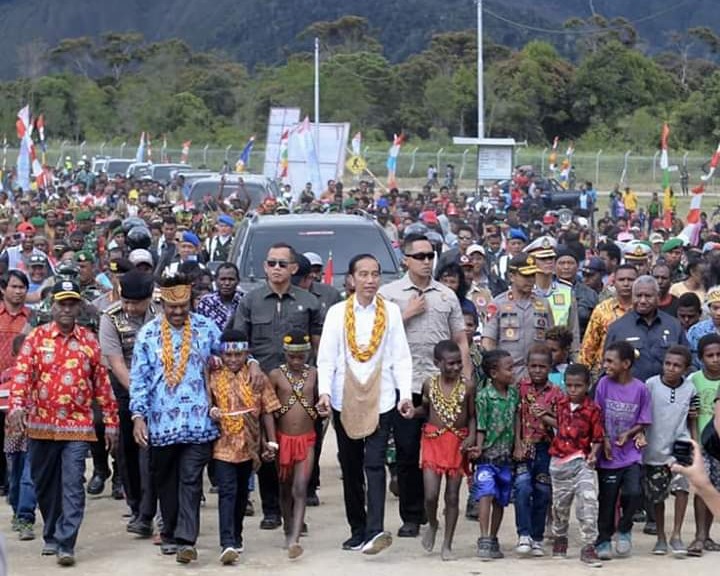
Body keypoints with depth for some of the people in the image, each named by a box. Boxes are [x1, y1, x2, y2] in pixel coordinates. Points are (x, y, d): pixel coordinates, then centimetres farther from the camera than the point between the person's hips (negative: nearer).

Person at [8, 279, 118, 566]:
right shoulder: (37, 337, 3)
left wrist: (110, 422, 6)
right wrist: (17, 406, -24)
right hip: (41, 425, 1)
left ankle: (65, 544, -9)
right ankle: (51, 535, 30)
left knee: (72, 486, -9)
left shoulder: (89, 340, 5)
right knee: (44, 484, 13)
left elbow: (102, 383, 7)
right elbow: (21, 373, -8)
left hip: (77, 426, -1)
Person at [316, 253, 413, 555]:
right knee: (350, 468, 9)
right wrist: (324, 391, -11)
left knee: (374, 465, -12)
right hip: (345, 400, 2)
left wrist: (406, 394, -7)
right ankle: (358, 531, 18)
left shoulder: (391, 312, 3)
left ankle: (375, 531, -20)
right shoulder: (337, 313, 4)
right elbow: (326, 358, 2)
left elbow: (401, 357, 2)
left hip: (380, 399, -2)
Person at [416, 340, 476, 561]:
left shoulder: (467, 387, -2)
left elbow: (472, 416, 2)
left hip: (458, 443, 0)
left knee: (452, 496, 4)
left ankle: (447, 546, 13)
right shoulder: (430, 384, 1)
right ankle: (432, 525, 24)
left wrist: (471, 436, -13)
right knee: (430, 495, -9)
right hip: (433, 441, 0)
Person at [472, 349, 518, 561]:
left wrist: (517, 445, 9)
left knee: (500, 500, 12)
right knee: (486, 495, -18)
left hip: (506, 455, 6)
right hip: (488, 455, -6)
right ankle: (484, 540, -19)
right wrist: (479, 448, -21)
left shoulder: (514, 394, 6)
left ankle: (493, 540, 23)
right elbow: (480, 426, -10)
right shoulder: (483, 396, -10)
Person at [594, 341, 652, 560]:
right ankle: (603, 541, 21)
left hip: (631, 453, -1)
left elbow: (643, 421, 2)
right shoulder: (604, 384, -3)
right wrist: (604, 439, -8)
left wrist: (628, 434, -13)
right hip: (608, 454, 1)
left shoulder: (640, 389, -5)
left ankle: (624, 530, 9)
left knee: (633, 493, -17)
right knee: (607, 499, 5)